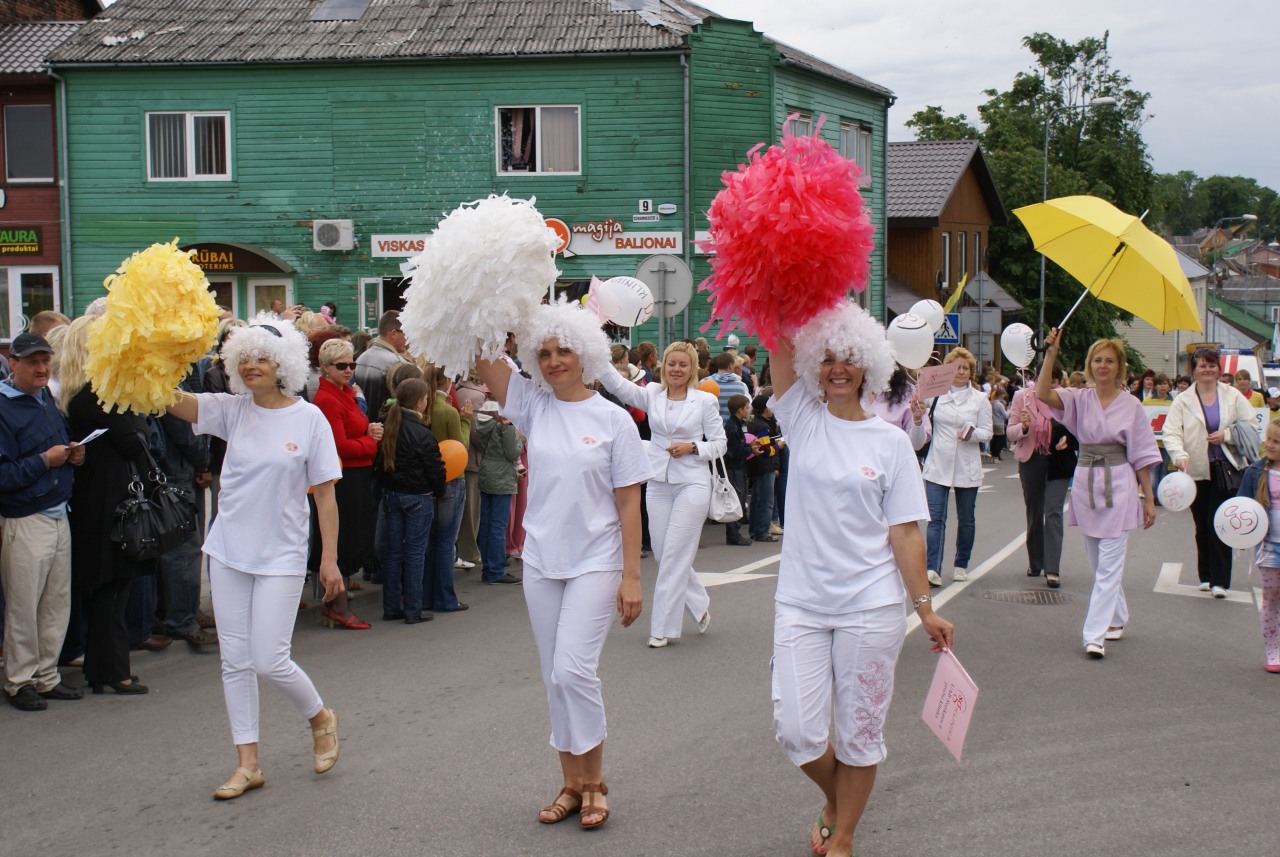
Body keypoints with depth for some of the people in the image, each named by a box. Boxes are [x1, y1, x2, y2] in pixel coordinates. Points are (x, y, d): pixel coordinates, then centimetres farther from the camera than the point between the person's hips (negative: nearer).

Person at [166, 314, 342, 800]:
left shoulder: (309, 419, -6)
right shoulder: (231, 410, 1)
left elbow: (325, 492, -3)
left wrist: (329, 558, -5)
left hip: (281, 556, -4)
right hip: (229, 551, 4)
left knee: (270, 660, -7)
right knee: (235, 661, 7)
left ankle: (320, 717, 23)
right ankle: (247, 764, 17)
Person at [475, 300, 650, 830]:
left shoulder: (613, 419, -5)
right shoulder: (533, 405, 4)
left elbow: (628, 504, -6)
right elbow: (483, 359, -5)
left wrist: (631, 577, -9)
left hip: (595, 563, -4)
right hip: (541, 562, 4)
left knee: (573, 669, -13)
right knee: (555, 678, 9)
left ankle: (593, 782, 4)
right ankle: (572, 783, 20)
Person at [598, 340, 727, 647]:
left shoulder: (705, 401, 0)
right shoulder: (652, 395, 5)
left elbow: (719, 443, 3)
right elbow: (617, 385, -9)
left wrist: (692, 447, -15)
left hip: (692, 483, -4)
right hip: (658, 483, 4)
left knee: (674, 556, -5)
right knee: (664, 553, 8)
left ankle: (663, 628, 2)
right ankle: (699, 605, 31)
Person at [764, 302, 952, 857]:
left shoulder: (890, 441, 1)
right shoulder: (803, 419, 4)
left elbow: (905, 531, 0)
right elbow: (780, 344, -8)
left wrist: (924, 607, -3)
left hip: (870, 606, -1)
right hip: (801, 602, 1)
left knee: (860, 732, 6)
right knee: (796, 730, -2)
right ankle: (835, 801, 29)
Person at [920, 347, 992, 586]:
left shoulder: (980, 399, 4)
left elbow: (987, 432, 2)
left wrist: (972, 433, -19)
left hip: (967, 468, 1)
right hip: (938, 465, 0)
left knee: (966, 519, 11)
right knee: (936, 518, -10)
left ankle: (961, 565, 26)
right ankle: (933, 569, -15)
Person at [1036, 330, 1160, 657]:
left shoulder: (1131, 405, -1)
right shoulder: (1080, 399, 4)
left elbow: (1141, 456, 2)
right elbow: (1043, 393, -15)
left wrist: (1149, 498, 2)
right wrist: (1051, 353, -22)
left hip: (1118, 486, -3)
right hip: (1085, 484, 3)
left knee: (1109, 564, -9)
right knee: (1099, 564, 14)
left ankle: (1096, 634, -11)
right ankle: (1117, 618, 34)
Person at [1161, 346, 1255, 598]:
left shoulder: (1232, 396, 5)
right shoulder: (1183, 401, 2)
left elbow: (1251, 426, 6)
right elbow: (1171, 432, -6)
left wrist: (1226, 435, -10)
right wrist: (1180, 456, -23)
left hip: (1226, 470, -1)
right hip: (1197, 471, 1)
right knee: (1202, 527, 7)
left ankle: (1220, 580, -3)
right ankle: (1206, 576, 19)